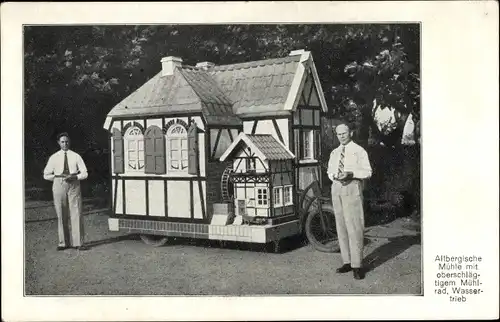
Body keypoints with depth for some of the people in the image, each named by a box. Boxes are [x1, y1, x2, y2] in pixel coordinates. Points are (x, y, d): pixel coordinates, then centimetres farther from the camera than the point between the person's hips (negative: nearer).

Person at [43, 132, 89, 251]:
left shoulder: (76, 156, 5)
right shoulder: (54, 157, 7)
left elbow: (84, 174, 5)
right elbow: (46, 175, 11)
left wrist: (74, 177, -13)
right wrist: (57, 177, -4)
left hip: (74, 186, -1)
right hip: (59, 186, 1)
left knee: (76, 214, -4)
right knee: (61, 215, 3)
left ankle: (78, 243, 0)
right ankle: (63, 242, 12)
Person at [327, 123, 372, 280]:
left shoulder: (359, 151, -1)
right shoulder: (334, 153, 17)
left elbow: (367, 171, -5)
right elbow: (329, 171, 21)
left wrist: (350, 174, -19)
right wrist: (334, 176, -2)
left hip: (352, 186, -6)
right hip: (336, 187, 6)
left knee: (354, 226, -10)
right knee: (341, 226, 7)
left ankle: (357, 265, -7)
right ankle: (347, 262, 15)